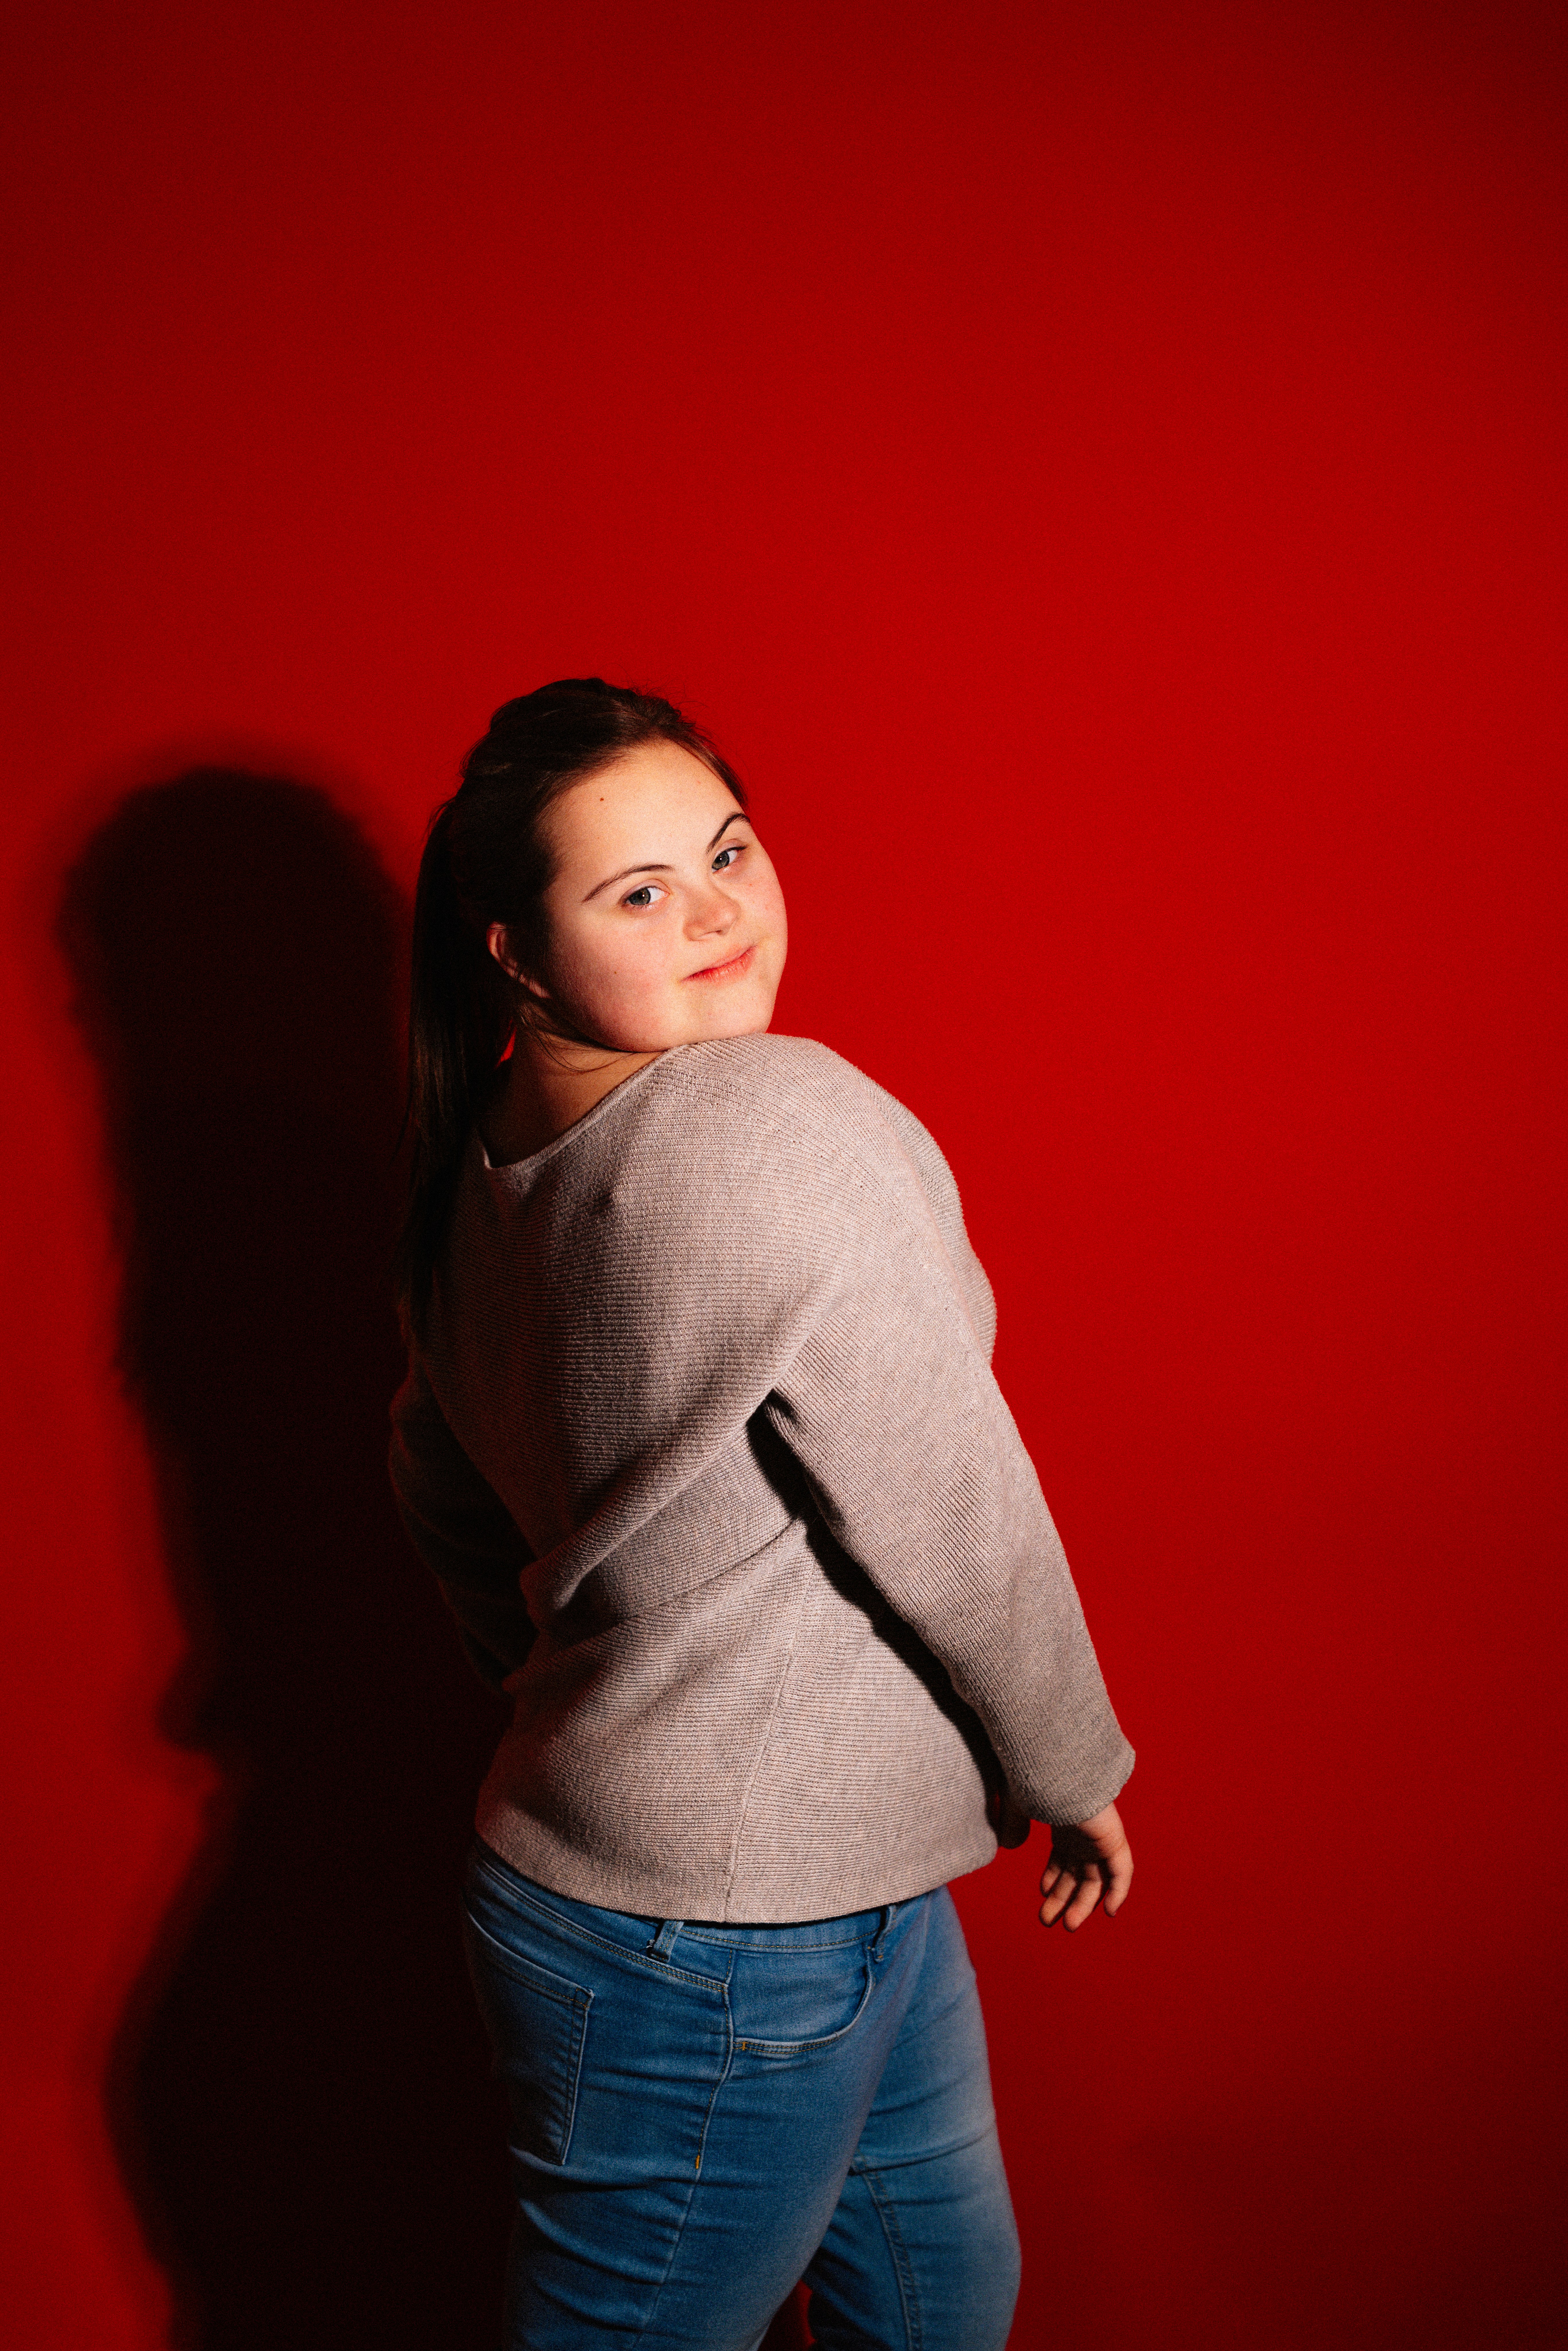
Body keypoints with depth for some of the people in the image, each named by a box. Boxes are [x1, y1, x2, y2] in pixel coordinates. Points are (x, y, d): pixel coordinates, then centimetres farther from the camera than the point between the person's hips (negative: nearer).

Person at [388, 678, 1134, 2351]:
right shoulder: (784, 1122, -26)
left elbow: (440, 1480, 14)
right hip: (721, 1955, -8)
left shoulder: (496, 1161, 1)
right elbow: (951, 1516, -20)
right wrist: (1074, 1770, -3)